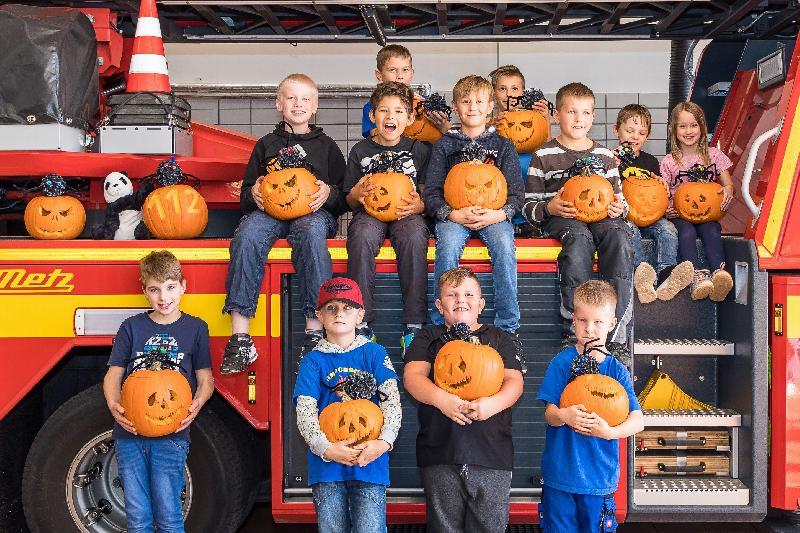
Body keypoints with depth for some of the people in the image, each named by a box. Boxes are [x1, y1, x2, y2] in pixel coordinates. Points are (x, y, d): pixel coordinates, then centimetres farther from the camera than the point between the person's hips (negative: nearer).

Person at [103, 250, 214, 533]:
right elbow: (113, 374, 9)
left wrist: (195, 405, -13)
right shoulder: (132, 327, 10)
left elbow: (205, 379, 8)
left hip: (171, 435, -2)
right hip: (129, 431, 2)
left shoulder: (195, 328, 7)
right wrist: (114, 406, -11)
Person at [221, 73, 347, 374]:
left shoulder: (325, 146, 20)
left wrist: (329, 193, -7)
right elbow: (247, 193, 22)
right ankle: (240, 339, -38)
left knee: (311, 232, -40)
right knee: (248, 233, -35)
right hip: (269, 210, 1)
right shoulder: (266, 145, 22)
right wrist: (253, 194, -2)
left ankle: (315, 333, -41)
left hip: (313, 211, -1)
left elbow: (345, 198, 16)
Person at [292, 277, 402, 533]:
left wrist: (384, 442, -18)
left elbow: (392, 401, -3)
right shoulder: (313, 361, 5)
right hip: (326, 463, 1)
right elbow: (305, 411, -4)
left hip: (371, 460, -1)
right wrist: (326, 448, -19)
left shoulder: (374, 354, 6)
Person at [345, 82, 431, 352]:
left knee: (415, 237, -36)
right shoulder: (360, 151, 11)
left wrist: (419, 205, -12)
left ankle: (414, 326, -30)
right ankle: (361, 323, -29)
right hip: (369, 212, 0)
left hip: (407, 214, 0)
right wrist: (357, 194, -11)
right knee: (362, 236, -35)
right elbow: (350, 200, 13)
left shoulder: (419, 150, 11)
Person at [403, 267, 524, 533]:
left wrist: (492, 403, -17)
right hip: (440, 450, 0)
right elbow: (412, 376, -1)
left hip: (492, 450, 0)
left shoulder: (500, 338, 16)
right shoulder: (429, 337, 14)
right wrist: (441, 399, -20)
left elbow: (514, 381, 4)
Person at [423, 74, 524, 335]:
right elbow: (431, 194, 4)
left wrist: (498, 214, -15)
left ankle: (507, 327, -24)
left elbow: (516, 194, 7)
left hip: (494, 215, 0)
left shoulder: (503, 146, 12)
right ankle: (441, 324, -22)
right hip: (453, 215, 0)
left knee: (504, 244, -32)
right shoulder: (444, 145, 10)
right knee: (448, 244, -33)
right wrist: (454, 214, -16)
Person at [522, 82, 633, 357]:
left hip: (600, 215, 3)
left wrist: (619, 208, 0)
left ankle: (616, 334, -35)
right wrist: (549, 208, -14)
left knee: (619, 237, -33)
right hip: (560, 218, -3)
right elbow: (529, 206, 8)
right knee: (579, 237, -39)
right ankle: (573, 331, -35)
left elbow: (618, 196, 25)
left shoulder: (604, 155, 19)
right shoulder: (544, 155, 9)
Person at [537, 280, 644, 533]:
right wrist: (564, 416, -27)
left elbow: (638, 421, -5)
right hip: (560, 472, -1)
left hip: (600, 476, 1)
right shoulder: (562, 362, -3)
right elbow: (549, 414, -5)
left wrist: (610, 432, -22)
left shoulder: (617, 370, 0)